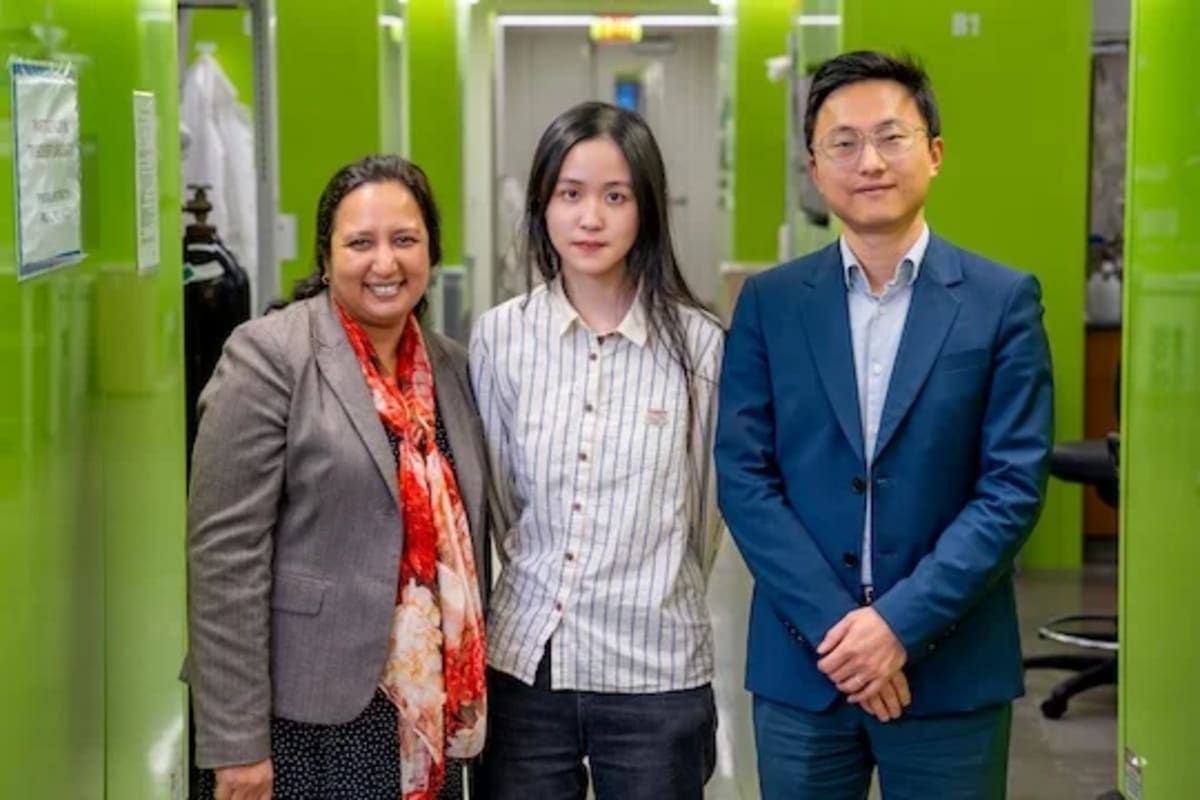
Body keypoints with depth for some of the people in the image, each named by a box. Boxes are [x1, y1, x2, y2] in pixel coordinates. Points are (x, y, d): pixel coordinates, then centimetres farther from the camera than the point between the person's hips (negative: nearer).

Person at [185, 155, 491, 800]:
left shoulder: (450, 365, 10)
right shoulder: (269, 356, -9)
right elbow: (224, 555, -13)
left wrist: (470, 694, 15)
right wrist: (235, 742, -16)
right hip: (307, 718, -6)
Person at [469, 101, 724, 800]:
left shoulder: (699, 343, -5)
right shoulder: (500, 336, 0)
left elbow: (705, 505, 6)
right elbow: (493, 493, 10)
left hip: (657, 673, -1)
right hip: (523, 663, 2)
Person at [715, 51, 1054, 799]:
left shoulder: (1003, 301, -1)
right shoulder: (770, 302, 4)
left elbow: (1014, 486, -6)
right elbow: (743, 477, -2)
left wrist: (903, 622, -14)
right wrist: (832, 624, -12)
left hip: (951, 668, -1)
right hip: (801, 664, 1)